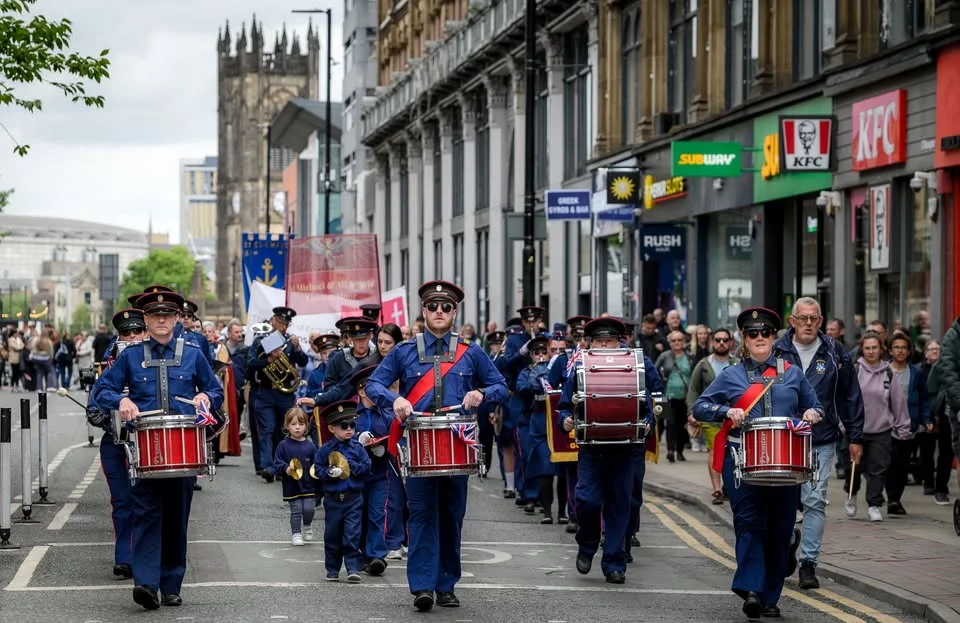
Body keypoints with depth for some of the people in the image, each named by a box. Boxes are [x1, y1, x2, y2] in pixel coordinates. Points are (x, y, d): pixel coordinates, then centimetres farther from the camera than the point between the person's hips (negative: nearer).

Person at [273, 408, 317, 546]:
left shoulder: (310, 446, 2)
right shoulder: (283, 445, -3)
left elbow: (316, 462, 7)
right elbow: (277, 464, -3)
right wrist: (285, 469, -21)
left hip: (308, 484, 1)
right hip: (292, 486, -1)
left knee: (309, 509, -4)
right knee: (296, 510, 0)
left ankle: (307, 525, 27)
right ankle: (296, 534, 16)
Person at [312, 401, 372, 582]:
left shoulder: (357, 448, 2)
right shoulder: (325, 450, -1)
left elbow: (366, 467, -1)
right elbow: (318, 470, -1)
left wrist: (351, 465, -13)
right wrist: (330, 473, -19)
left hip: (353, 499, -1)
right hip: (333, 499, 1)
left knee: (352, 535, -7)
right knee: (332, 535, 9)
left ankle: (353, 568, -4)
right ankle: (332, 569, 21)